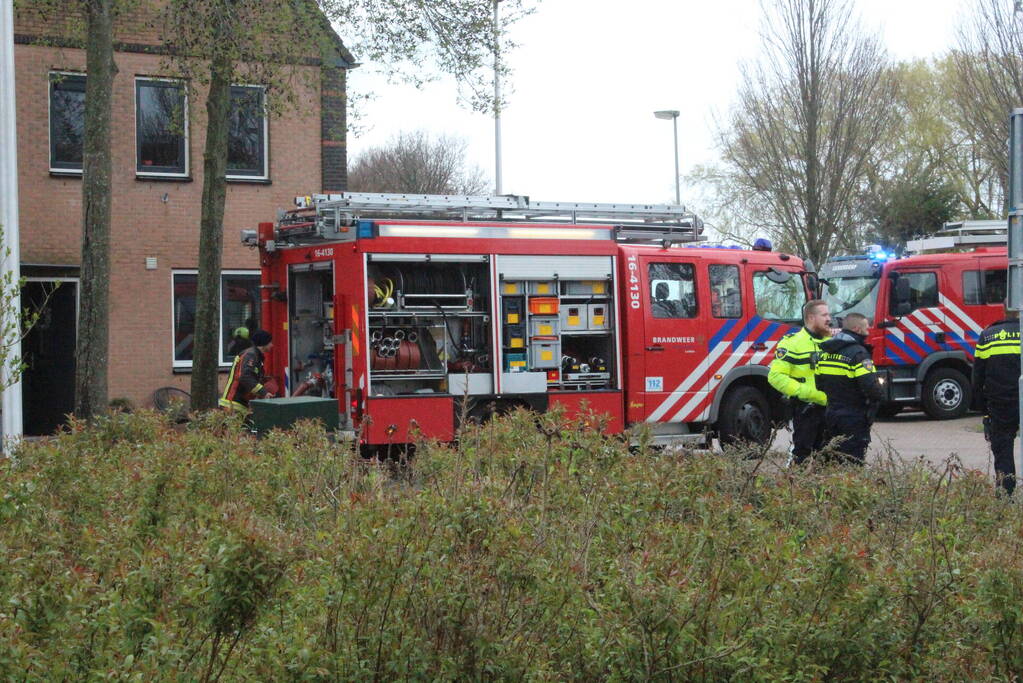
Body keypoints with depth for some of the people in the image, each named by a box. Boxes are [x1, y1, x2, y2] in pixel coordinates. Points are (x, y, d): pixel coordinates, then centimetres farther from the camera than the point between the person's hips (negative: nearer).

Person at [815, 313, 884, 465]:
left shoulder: (826, 352, 10)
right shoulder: (857, 353, -17)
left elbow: (819, 384, 14)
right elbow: (871, 386, -24)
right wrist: (881, 393, -4)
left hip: (831, 415, 8)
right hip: (853, 418, -8)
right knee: (854, 464, -5)